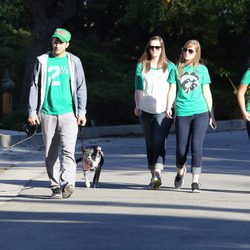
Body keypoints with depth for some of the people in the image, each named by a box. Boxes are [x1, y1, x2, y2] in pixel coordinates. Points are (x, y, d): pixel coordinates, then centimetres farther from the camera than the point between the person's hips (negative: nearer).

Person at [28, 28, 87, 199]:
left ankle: (67, 183, -26)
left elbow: (81, 87, 9)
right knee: (51, 153, 4)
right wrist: (32, 111, 3)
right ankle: (56, 187, 10)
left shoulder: (74, 62, 8)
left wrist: (81, 111, 1)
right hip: (47, 114, 2)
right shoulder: (42, 61, 9)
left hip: (69, 113, -2)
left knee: (67, 150, -15)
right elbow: (35, 87, 9)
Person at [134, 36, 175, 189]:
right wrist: (137, 105, -2)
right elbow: (139, 88, 11)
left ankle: (158, 174, -28)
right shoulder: (142, 66, 11)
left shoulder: (170, 67, 7)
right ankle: (153, 176, 17)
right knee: (150, 143, 9)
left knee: (159, 142, -17)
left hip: (163, 110, -3)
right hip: (146, 110, 3)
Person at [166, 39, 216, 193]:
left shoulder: (202, 69, 10)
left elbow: (206, 92, 12)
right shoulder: (177, 70, 9)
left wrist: (211, 114, 10)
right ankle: (180, 172, 32)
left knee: (197, 147, -11)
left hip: (200, 112, 0)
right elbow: (172, 90, 7)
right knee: (181, 149, 1)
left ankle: (195, 182, -7)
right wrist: (169, 107, -9)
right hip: (182, 113, 0)